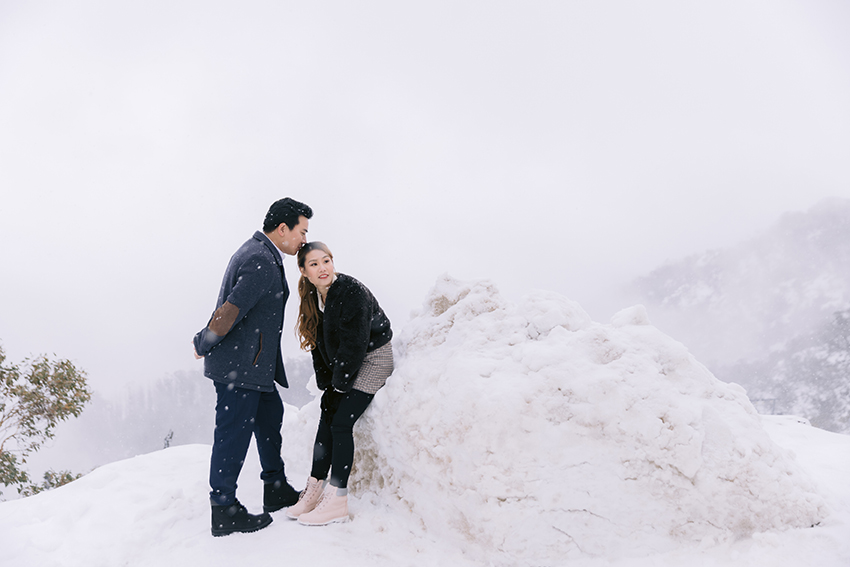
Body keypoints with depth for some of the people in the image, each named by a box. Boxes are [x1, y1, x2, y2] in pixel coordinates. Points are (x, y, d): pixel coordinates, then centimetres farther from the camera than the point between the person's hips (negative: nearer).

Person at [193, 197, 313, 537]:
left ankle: (276, 490, 31)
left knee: (270, 416, 19)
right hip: (238, 364, -11)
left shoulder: (258, 252, 16)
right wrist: (203, 346, -13)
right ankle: (223, 512, 7)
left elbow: (231, 309, 20)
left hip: (251, 362, 11)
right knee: (233, 433, -3)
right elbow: (230, 310, -25)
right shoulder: (262, 263, -20)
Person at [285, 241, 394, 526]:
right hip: (341, 363, 7)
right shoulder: (313, 297, 0)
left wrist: (340, 383, -16)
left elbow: (355, 343, -23)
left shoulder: (353, 292, -24)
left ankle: (337, 502, -9)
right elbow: (319, 343, 7)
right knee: (326, 419, 1)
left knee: (341, 423, -13)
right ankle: (314, 489, 8)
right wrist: (327, 383, 1)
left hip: (372, 358, -7)